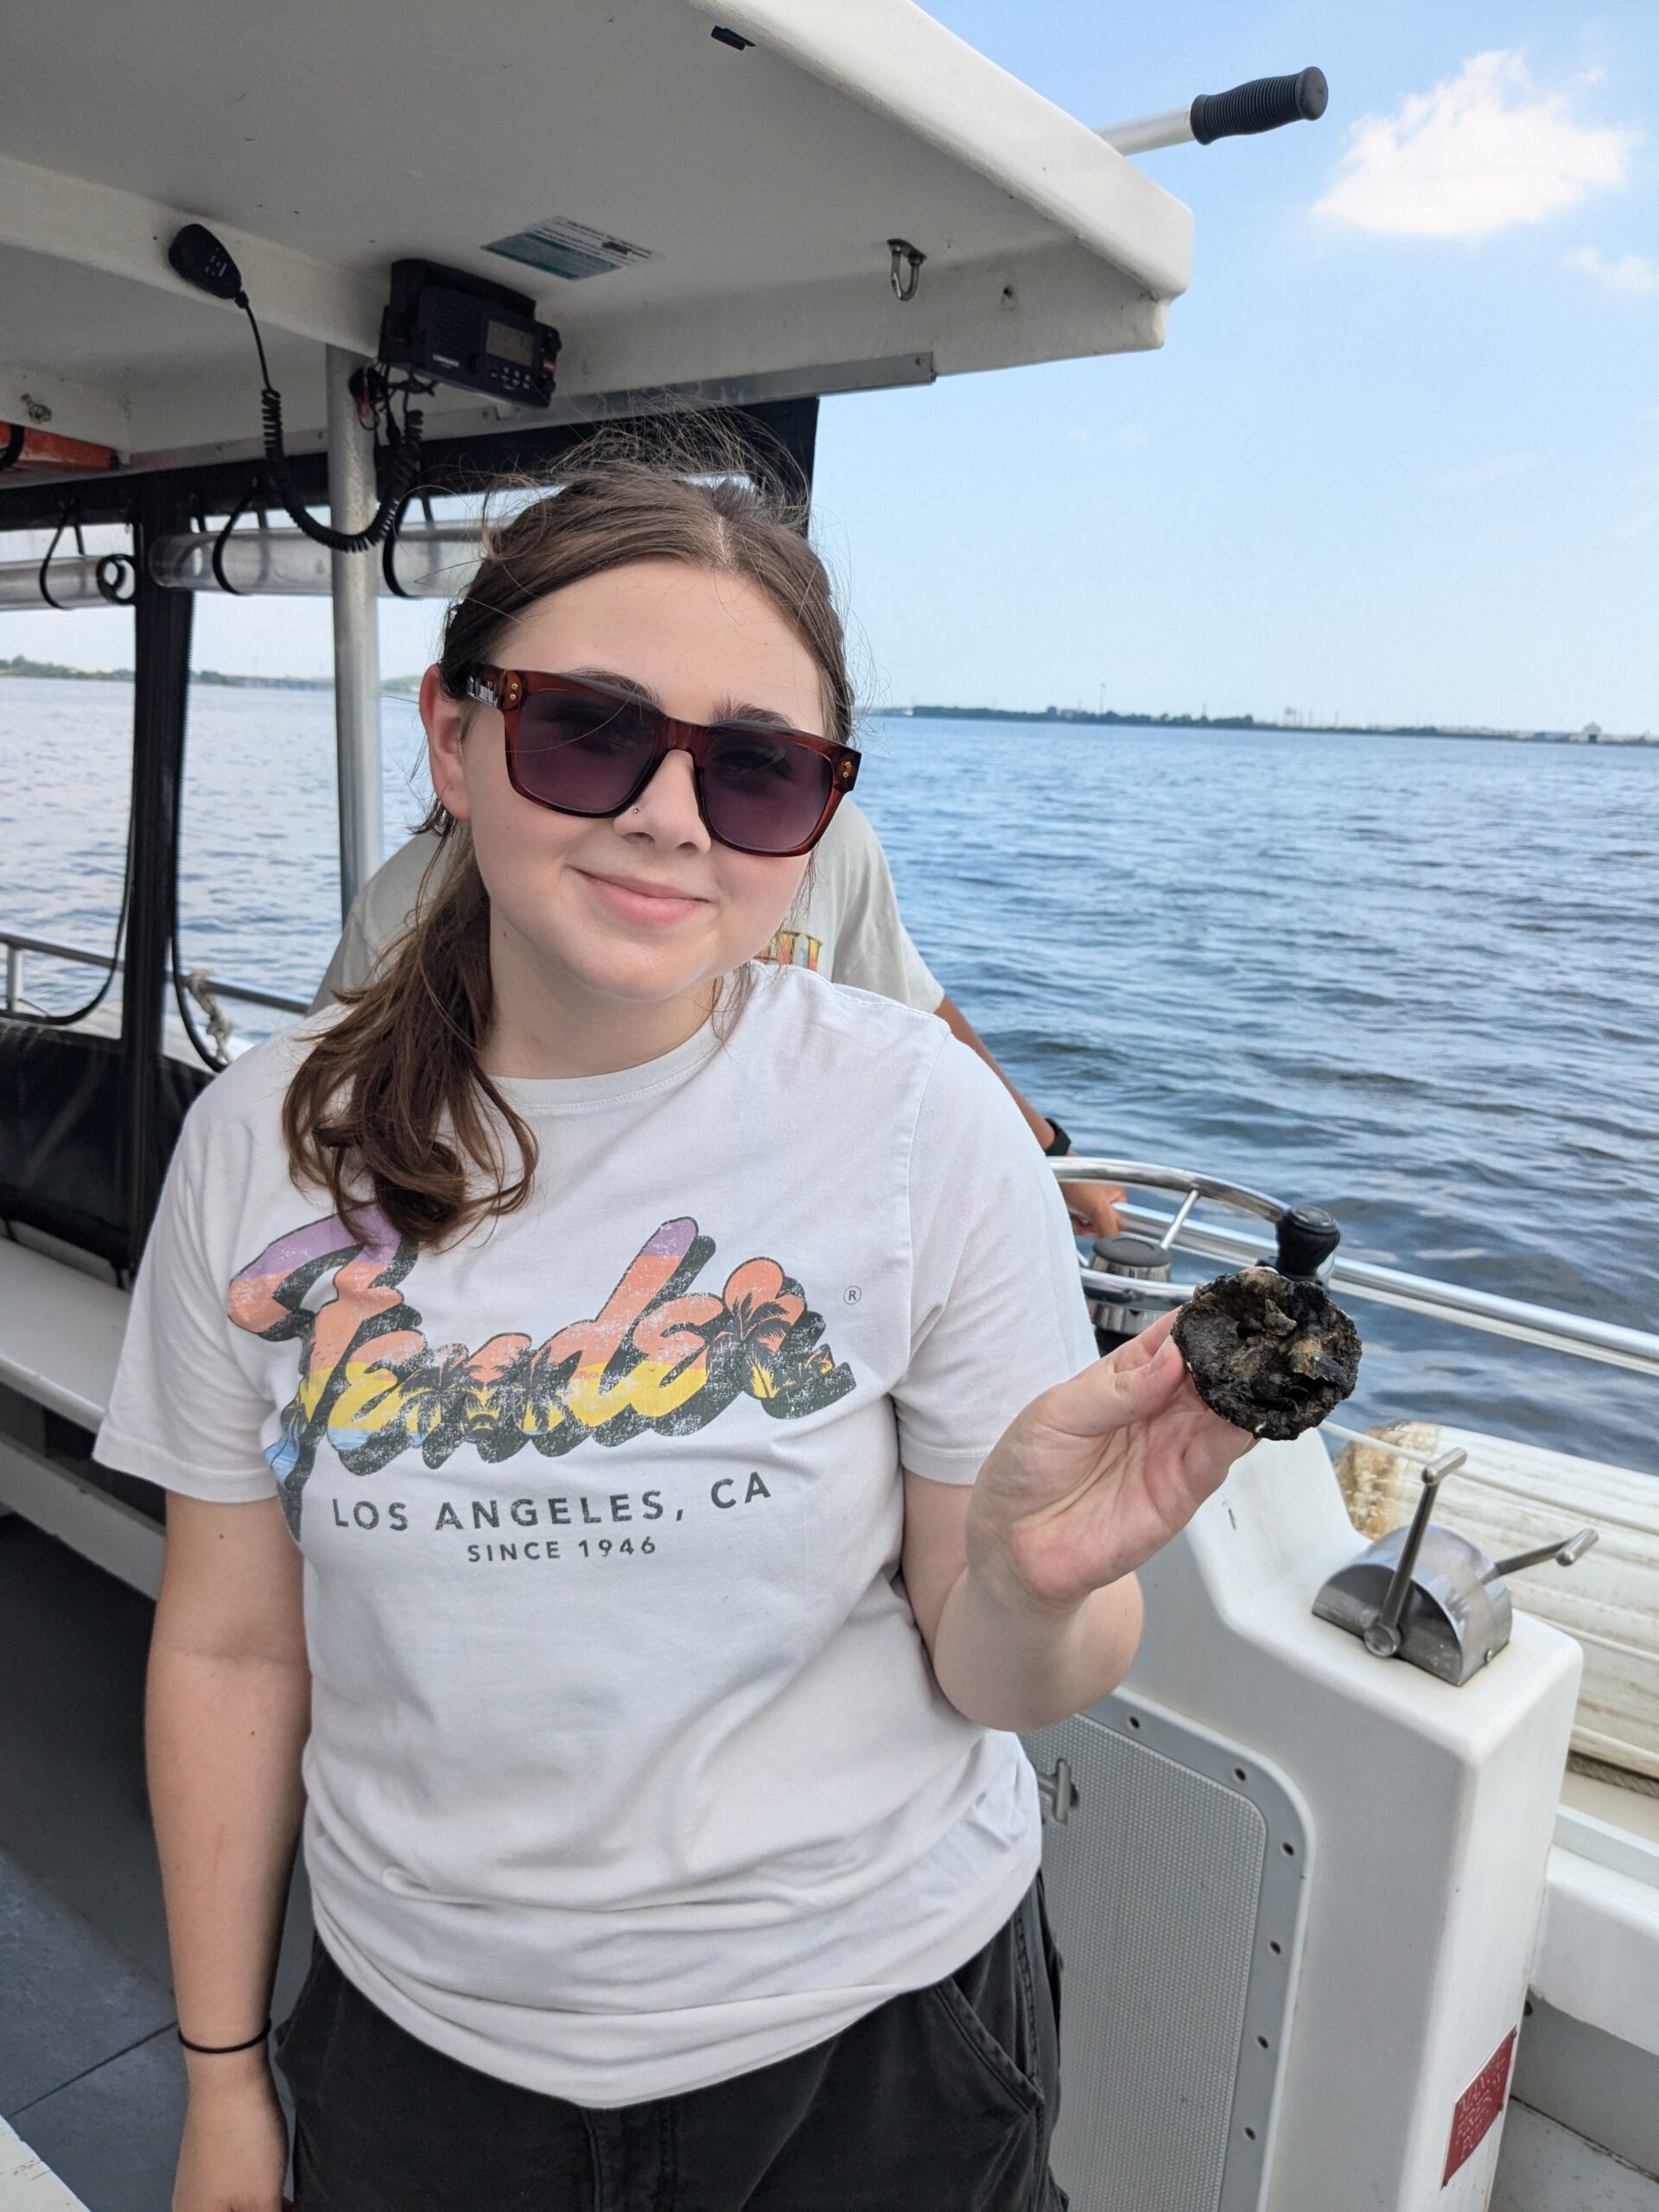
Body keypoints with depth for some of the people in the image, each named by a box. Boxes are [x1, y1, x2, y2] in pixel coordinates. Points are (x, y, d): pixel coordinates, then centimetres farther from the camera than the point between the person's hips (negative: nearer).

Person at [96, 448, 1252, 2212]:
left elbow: (1002, 1688, -11)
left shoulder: (921, 1121, -18)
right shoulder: (268, 1142, -11)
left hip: (868, 2039, -1)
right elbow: (232, 1649, -2)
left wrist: (1036, 1589, -33)